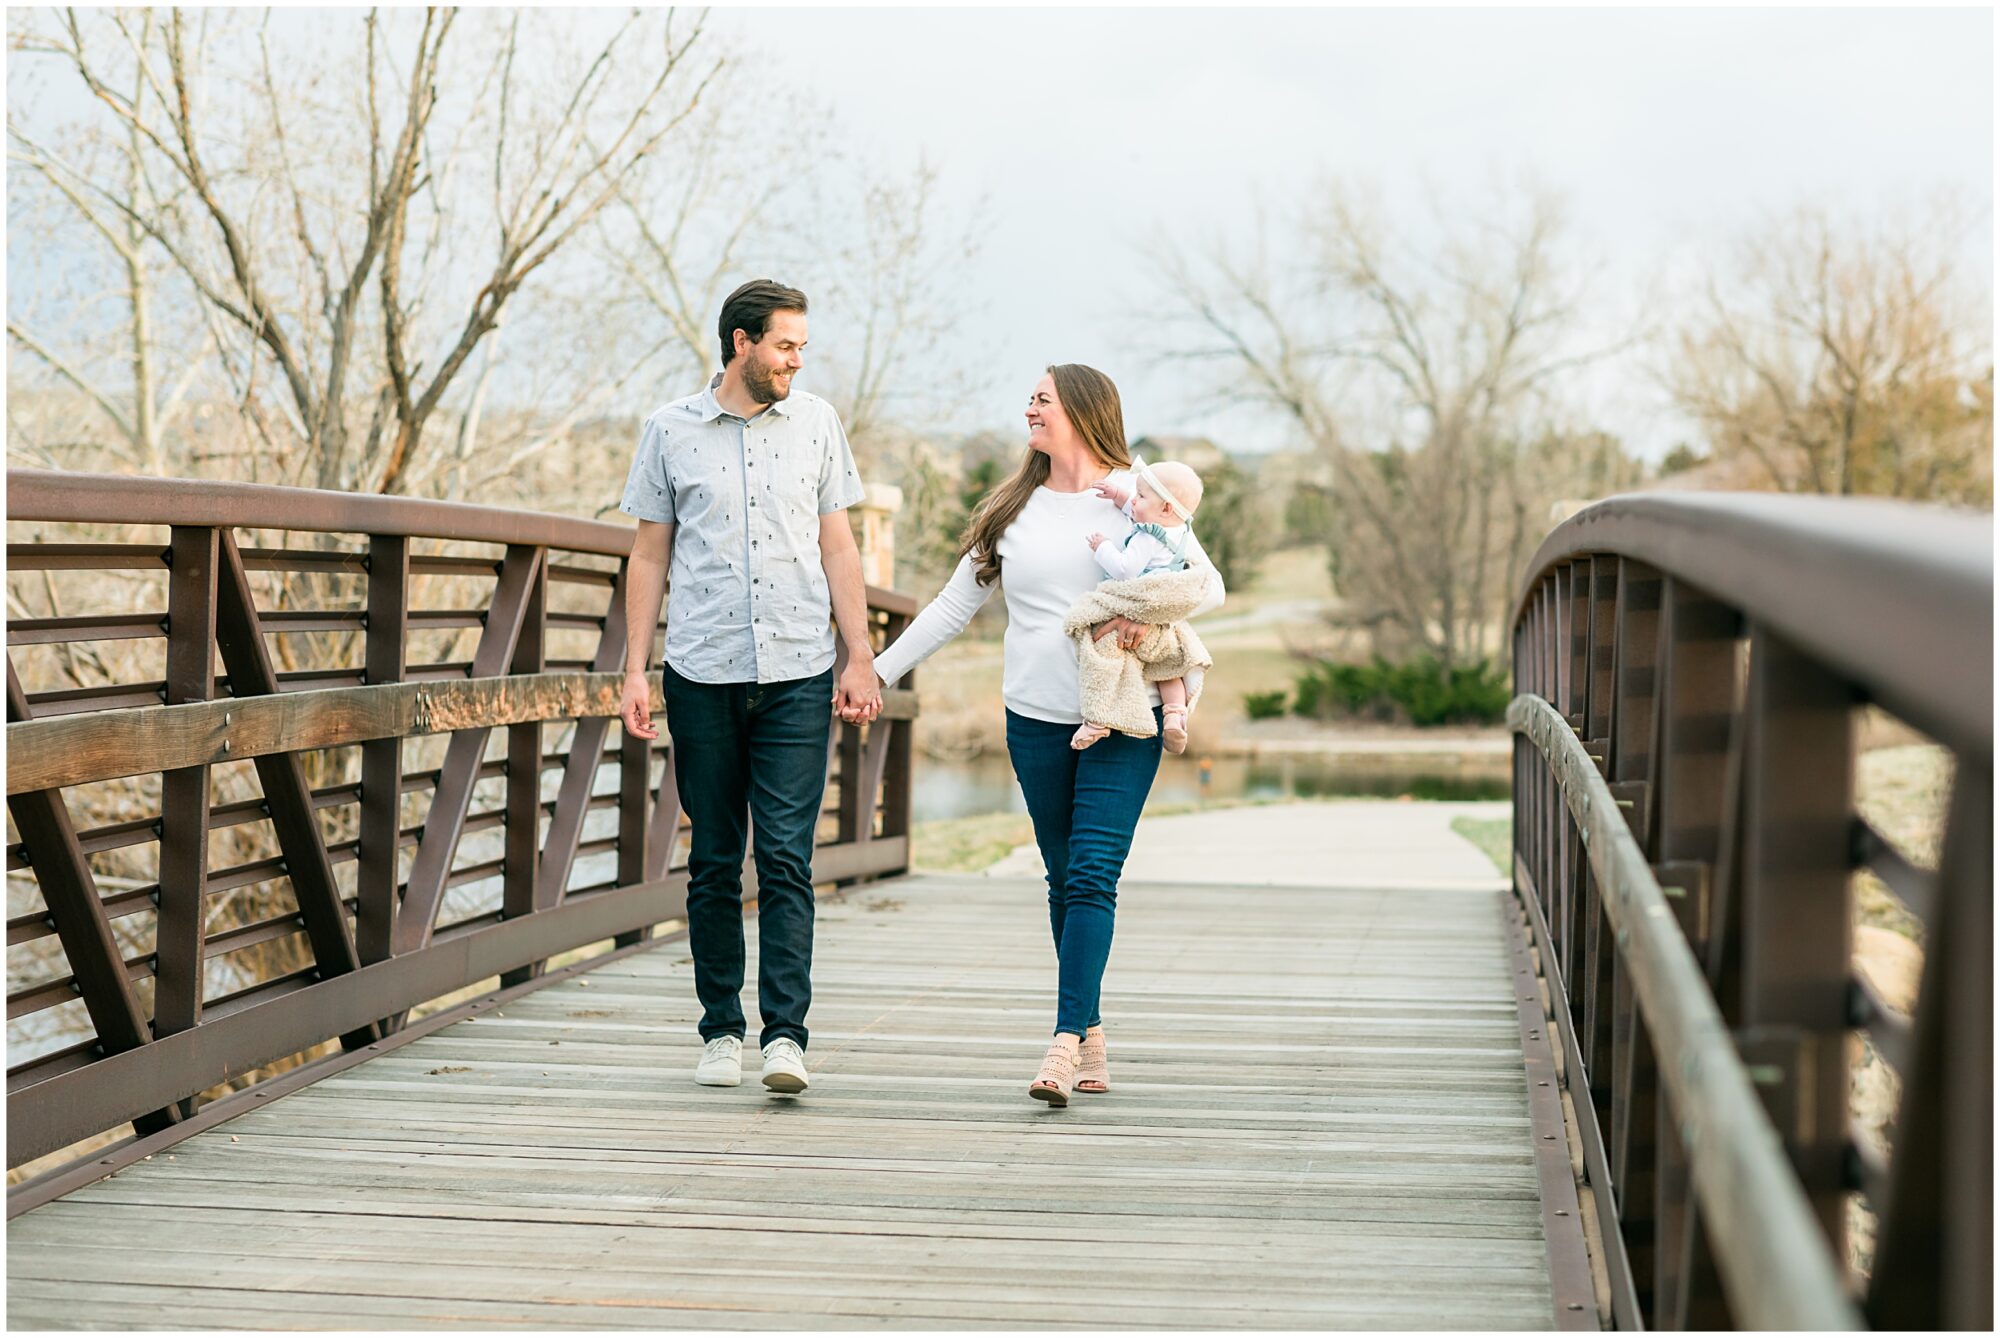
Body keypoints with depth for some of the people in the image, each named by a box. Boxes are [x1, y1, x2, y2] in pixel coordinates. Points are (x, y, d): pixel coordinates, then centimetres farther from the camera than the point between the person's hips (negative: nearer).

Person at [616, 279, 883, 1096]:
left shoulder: (815, 423, 8)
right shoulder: (670, 430, 5)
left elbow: (837, 545, 11)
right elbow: (648, 556, 8)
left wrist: (861, 658, 4)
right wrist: (634, 672, 2)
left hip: (798, 676, 0)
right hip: (701, 676, 0)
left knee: (785, 859, -8)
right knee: (714, 863, 5)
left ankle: (785, 1032, -9)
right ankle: (721, 1030, 14)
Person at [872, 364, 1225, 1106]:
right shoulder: (1011, 511, 12)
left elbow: (1210, 584, 0)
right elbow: (952, 606, 15)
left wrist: (1151, 611, -19)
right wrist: (878, 671, 11)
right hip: (1036, 718, 4)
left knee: (1092, 875, -14)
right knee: (1064, 880, 7)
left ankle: (1065, 1044, -21)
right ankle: (1091, 1043, 13)